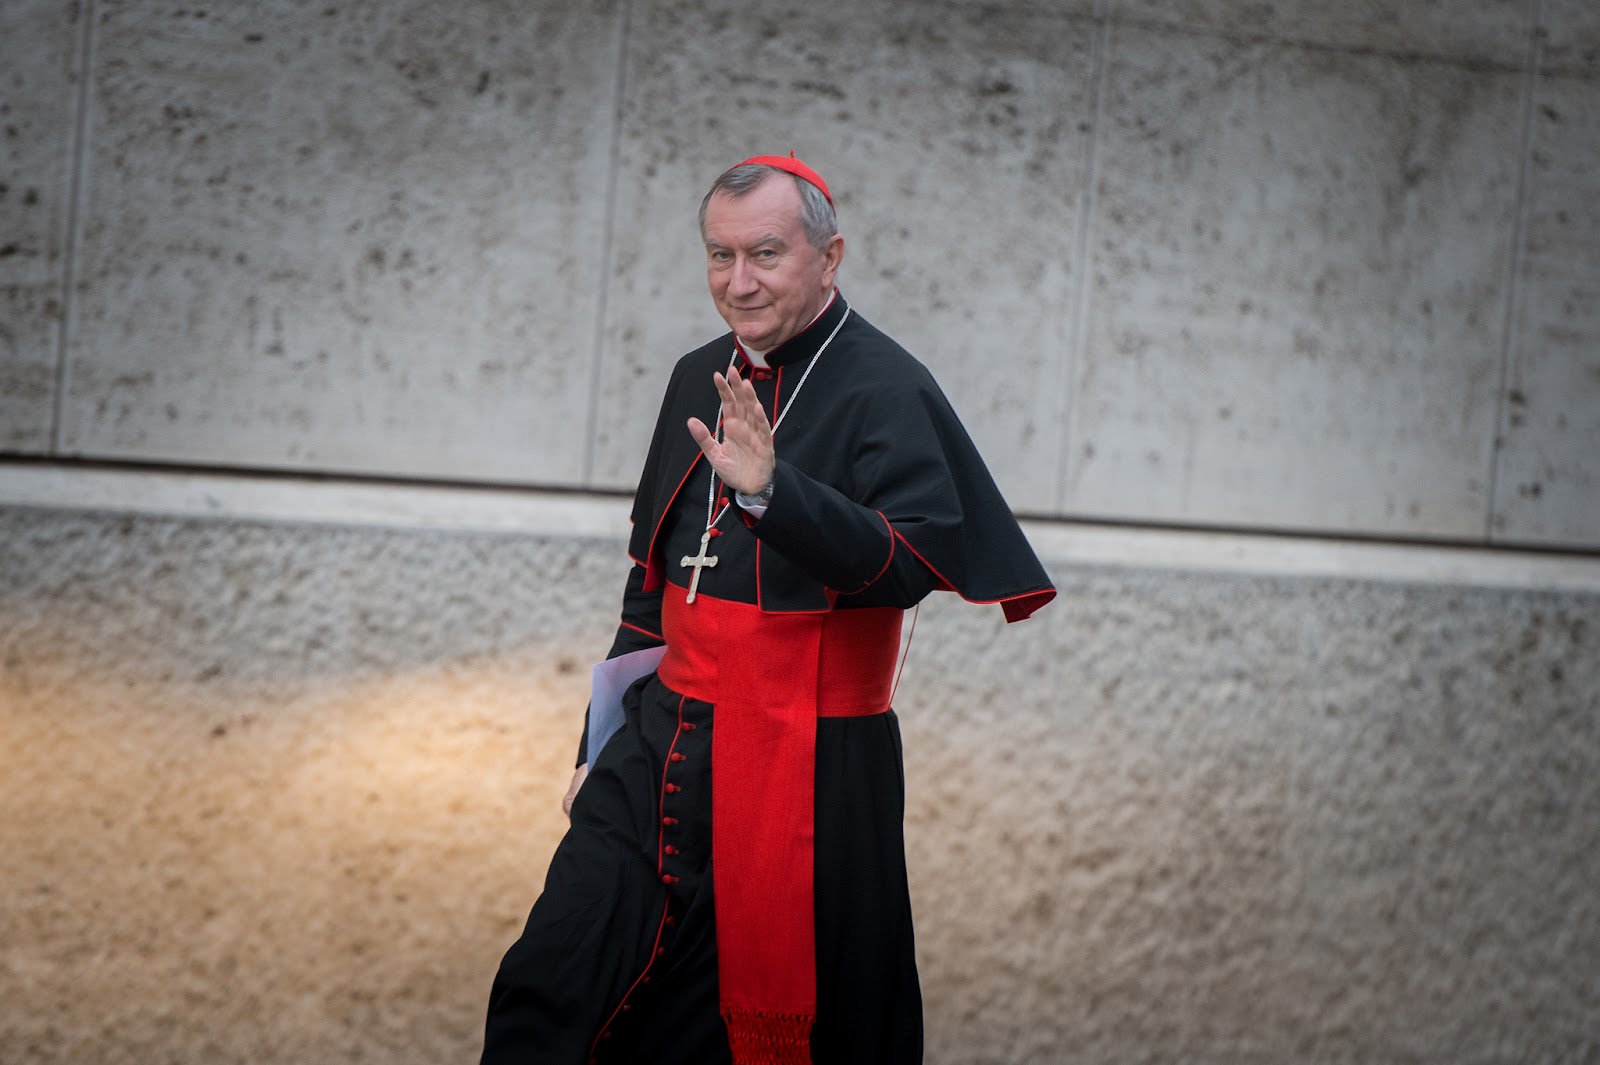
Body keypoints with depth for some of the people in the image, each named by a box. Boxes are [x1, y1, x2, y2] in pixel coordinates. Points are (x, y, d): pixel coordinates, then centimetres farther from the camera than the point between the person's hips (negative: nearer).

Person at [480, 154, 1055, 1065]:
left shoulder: (885, 392, -10)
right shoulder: (701, 380, 11)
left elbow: (914, 562, -25)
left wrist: (771, 489, -38)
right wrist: (605, 746, 21)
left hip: (807, 775, -6)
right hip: (667, 747, 6)